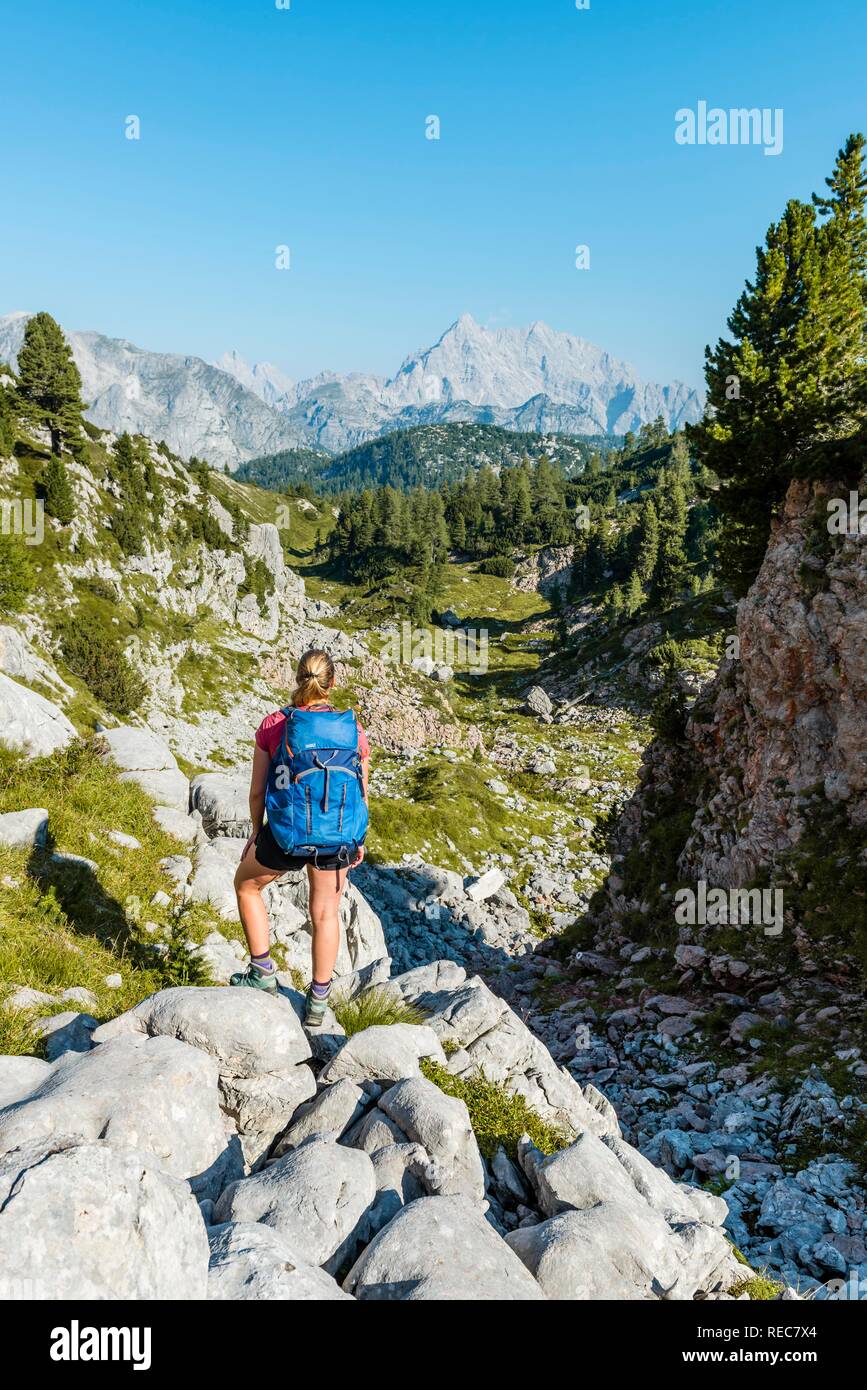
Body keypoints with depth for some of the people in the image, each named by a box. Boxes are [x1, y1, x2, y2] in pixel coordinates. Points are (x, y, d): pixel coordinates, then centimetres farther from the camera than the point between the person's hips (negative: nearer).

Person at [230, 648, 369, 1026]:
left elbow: (257, 791, -3)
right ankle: (318, 1001, 35)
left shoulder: (273, 725, -9)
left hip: (284, 836, -2)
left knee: (246, 884, 29)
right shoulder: (353, 730, -5)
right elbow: (361, 795, 2)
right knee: (325, 913, 23)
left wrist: (256, 834, 12)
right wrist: (357, 839, 17)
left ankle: (263, 973, 32)